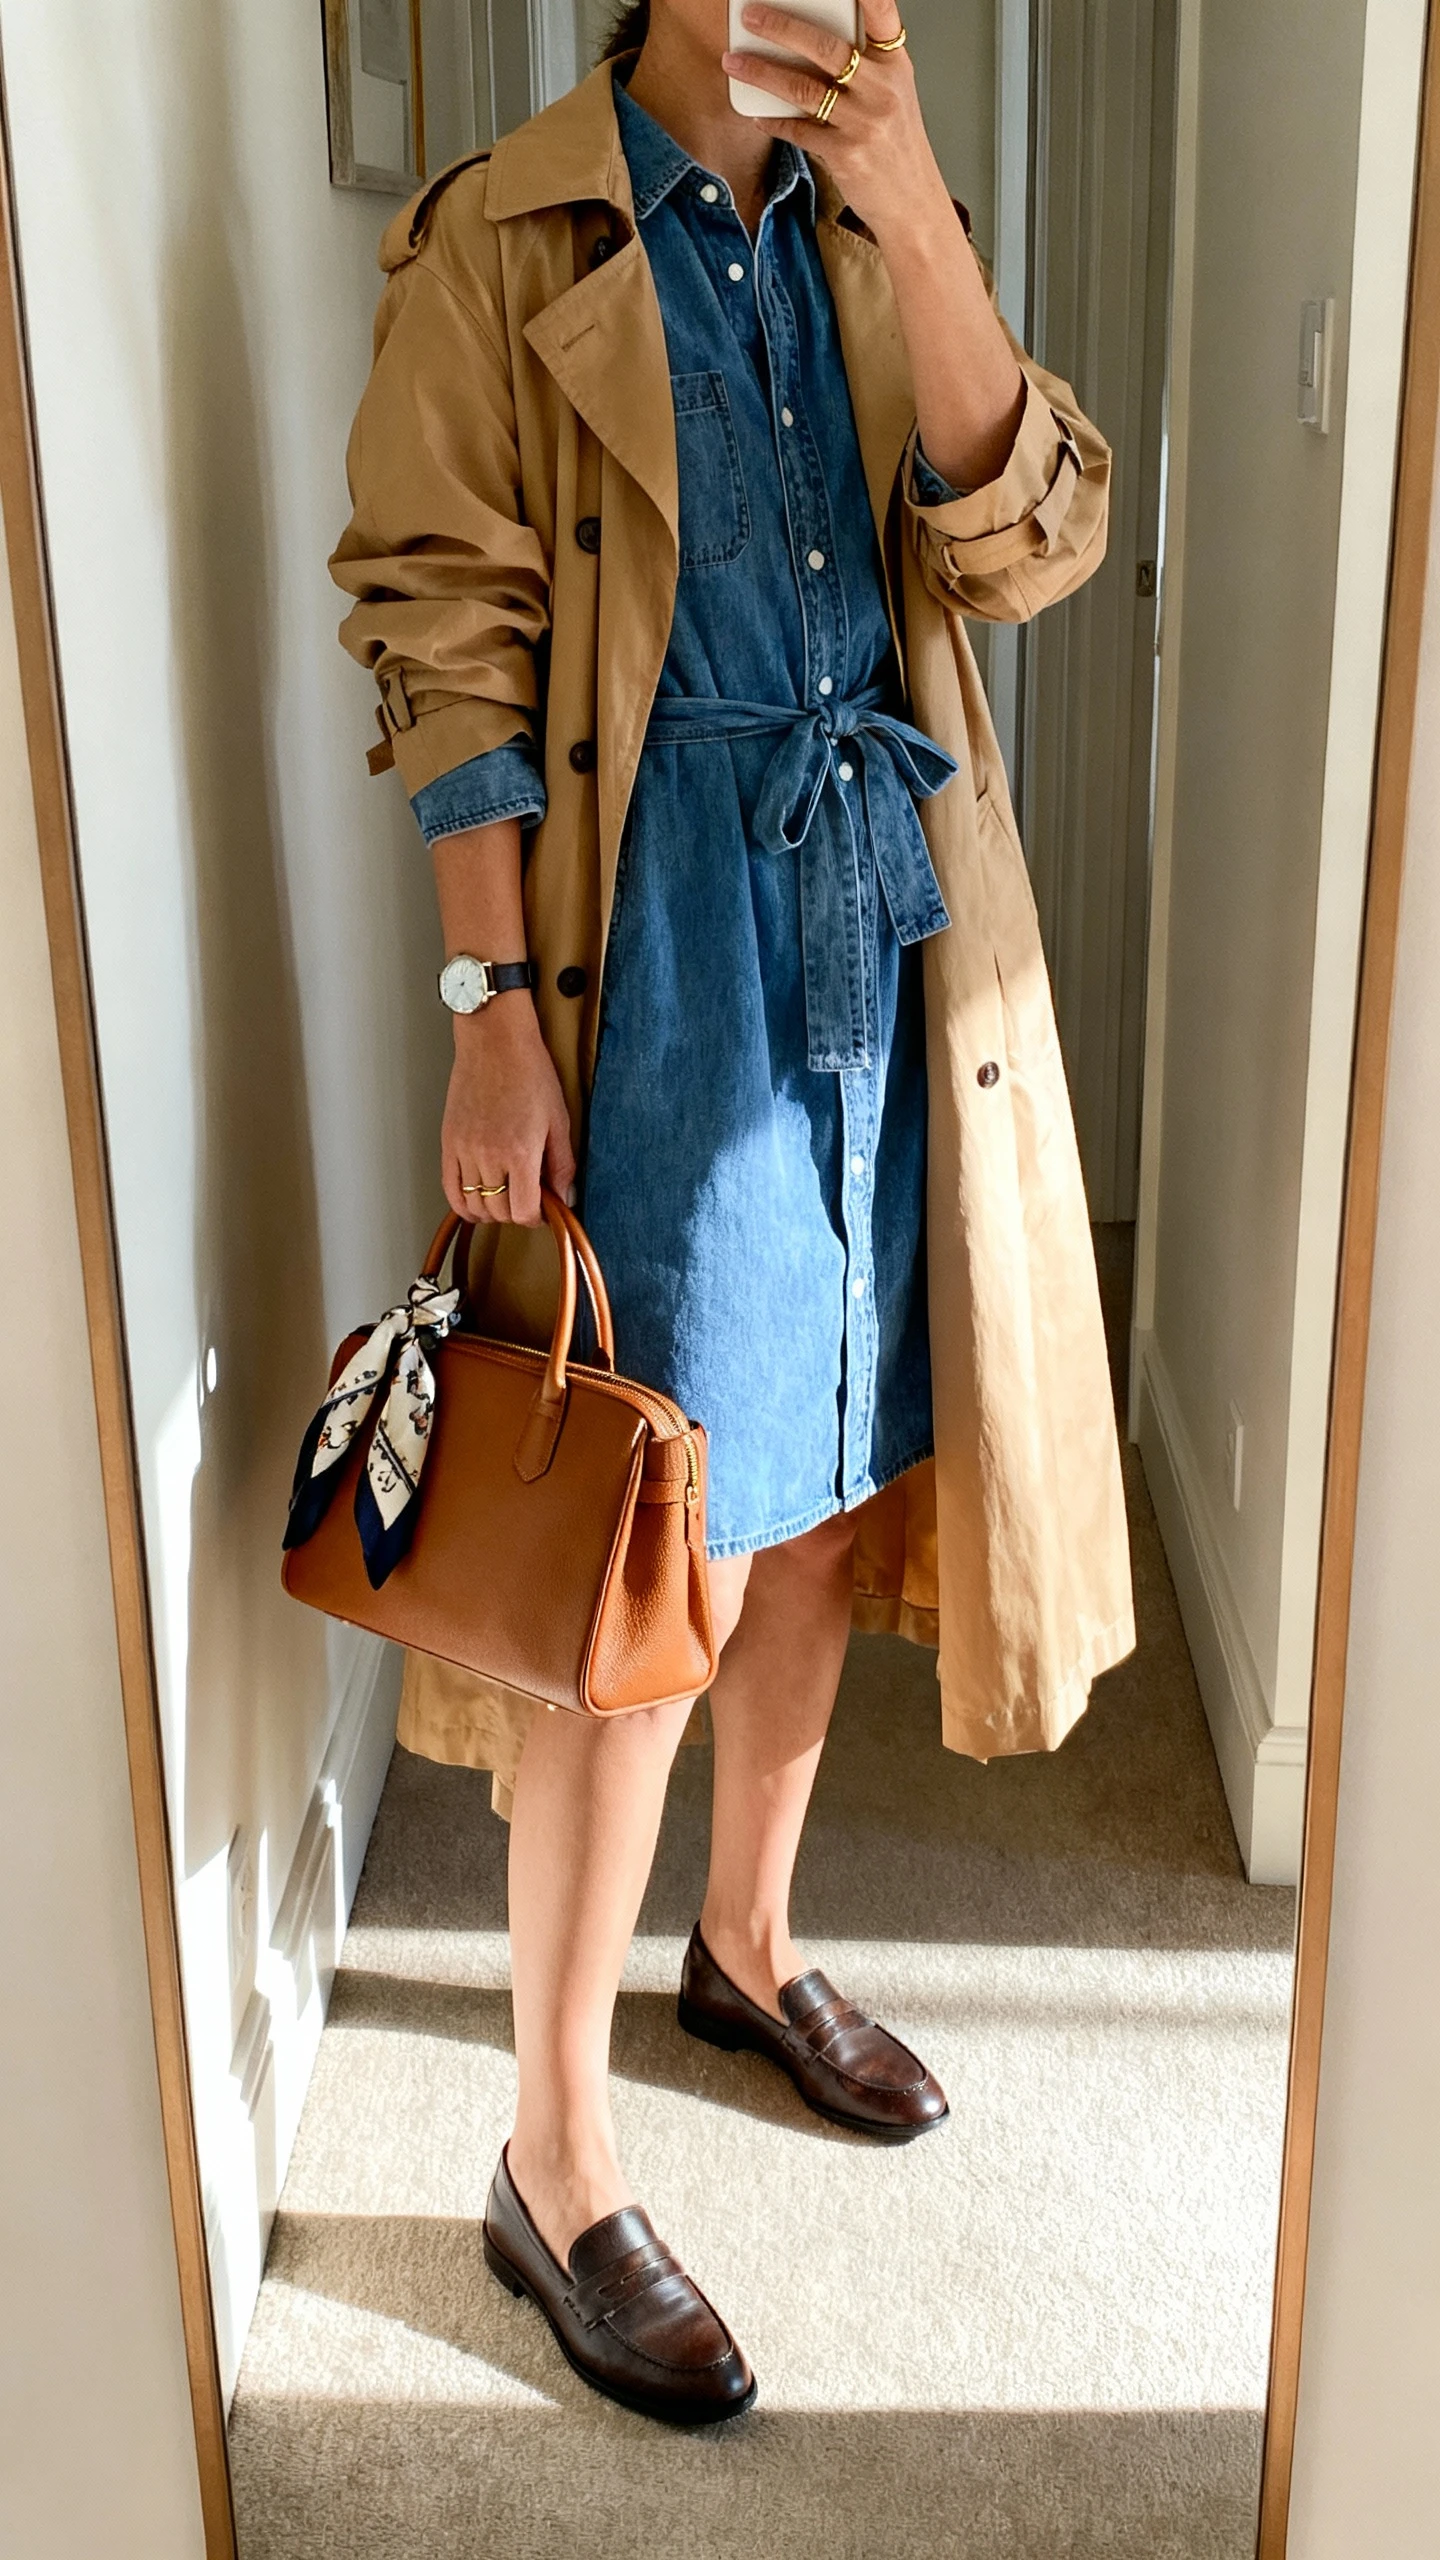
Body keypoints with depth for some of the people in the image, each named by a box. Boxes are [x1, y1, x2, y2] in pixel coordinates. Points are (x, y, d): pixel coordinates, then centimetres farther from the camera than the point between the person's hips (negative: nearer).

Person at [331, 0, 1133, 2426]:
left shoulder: (883, 228, 12)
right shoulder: (497, 246, -3)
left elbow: (1030, 545, -2)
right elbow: (448, 650, -7)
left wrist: (915, 220, -14)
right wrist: (496, 1004, -14)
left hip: (894, 925, 6)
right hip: (653, 951, -6)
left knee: (824, 1483, 15)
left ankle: (746, 1943, 38)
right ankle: (554, 2160, 11)